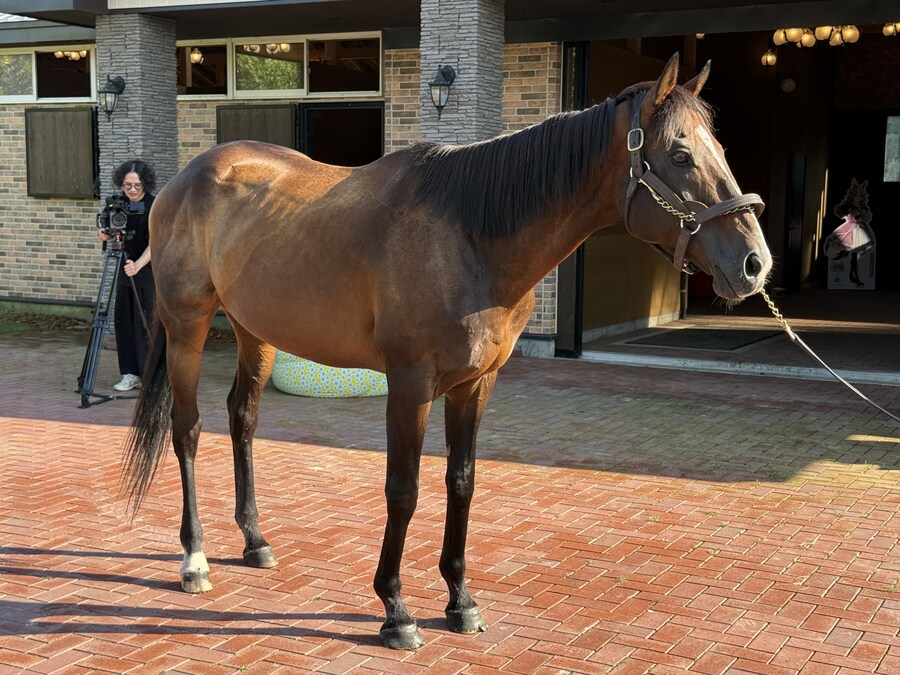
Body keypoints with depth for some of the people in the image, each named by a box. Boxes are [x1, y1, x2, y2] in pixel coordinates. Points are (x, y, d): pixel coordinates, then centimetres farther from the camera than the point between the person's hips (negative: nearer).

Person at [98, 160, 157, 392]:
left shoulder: (154, 206, -14)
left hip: (149, 271, -6)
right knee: (124, 321, 6)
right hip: (127, 269, 7)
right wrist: (107, 237, -6)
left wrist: (137, 265, -37)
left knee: (146, 322, -7)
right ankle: (131, 373, 14)